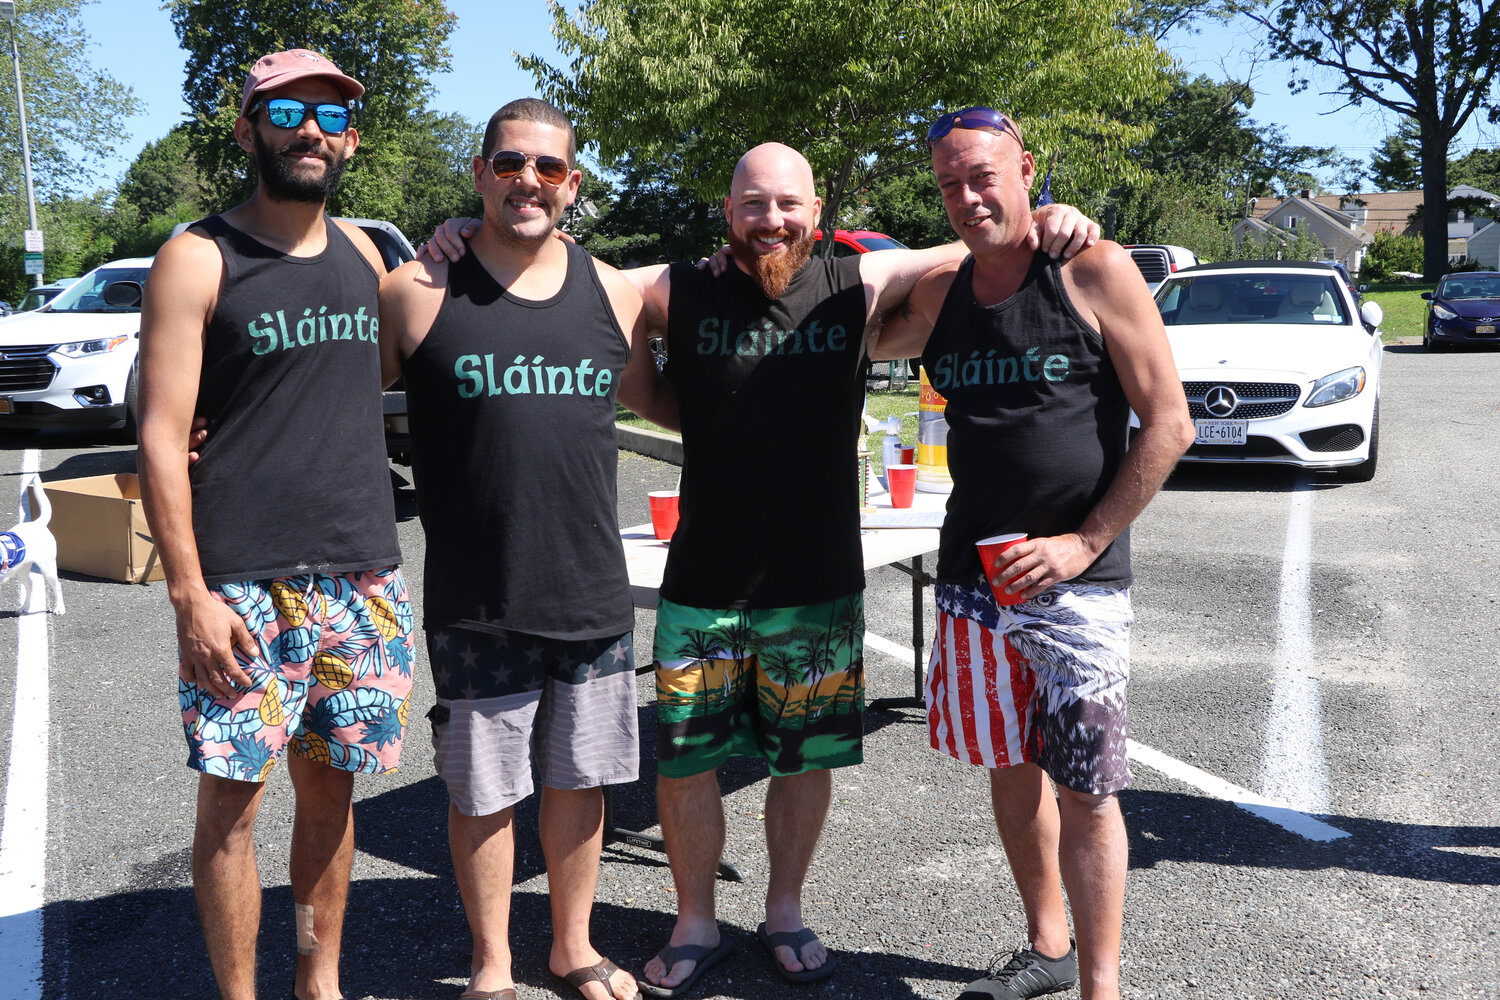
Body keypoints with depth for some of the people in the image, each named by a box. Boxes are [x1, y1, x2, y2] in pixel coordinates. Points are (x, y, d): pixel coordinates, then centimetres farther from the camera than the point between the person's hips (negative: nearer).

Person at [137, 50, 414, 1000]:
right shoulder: (199, 258, -4)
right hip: (244, 588, -4)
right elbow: (162, 438, -9)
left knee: (331, 785, 13)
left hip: (362, 578, 5)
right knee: (233, 797, 1)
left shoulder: (361, 250, 11)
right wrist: (191, 594, -13)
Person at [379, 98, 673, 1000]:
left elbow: (656, 399, 21)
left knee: (581, 779, 16)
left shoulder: (614, 292, 5)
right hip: (477, 604, -3)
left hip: (594, 591, 3)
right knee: (483, 792, 10)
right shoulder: (420, 292, -5)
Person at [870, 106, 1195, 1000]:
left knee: (1085, 792, -1)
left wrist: (1085, 542, -13)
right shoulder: (939, 295, 7)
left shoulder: (1095, 273, -7)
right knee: (1012, 770, 15)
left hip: (1077, 582, -5)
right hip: (971, 579, 5)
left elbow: (1170, 424, -8)